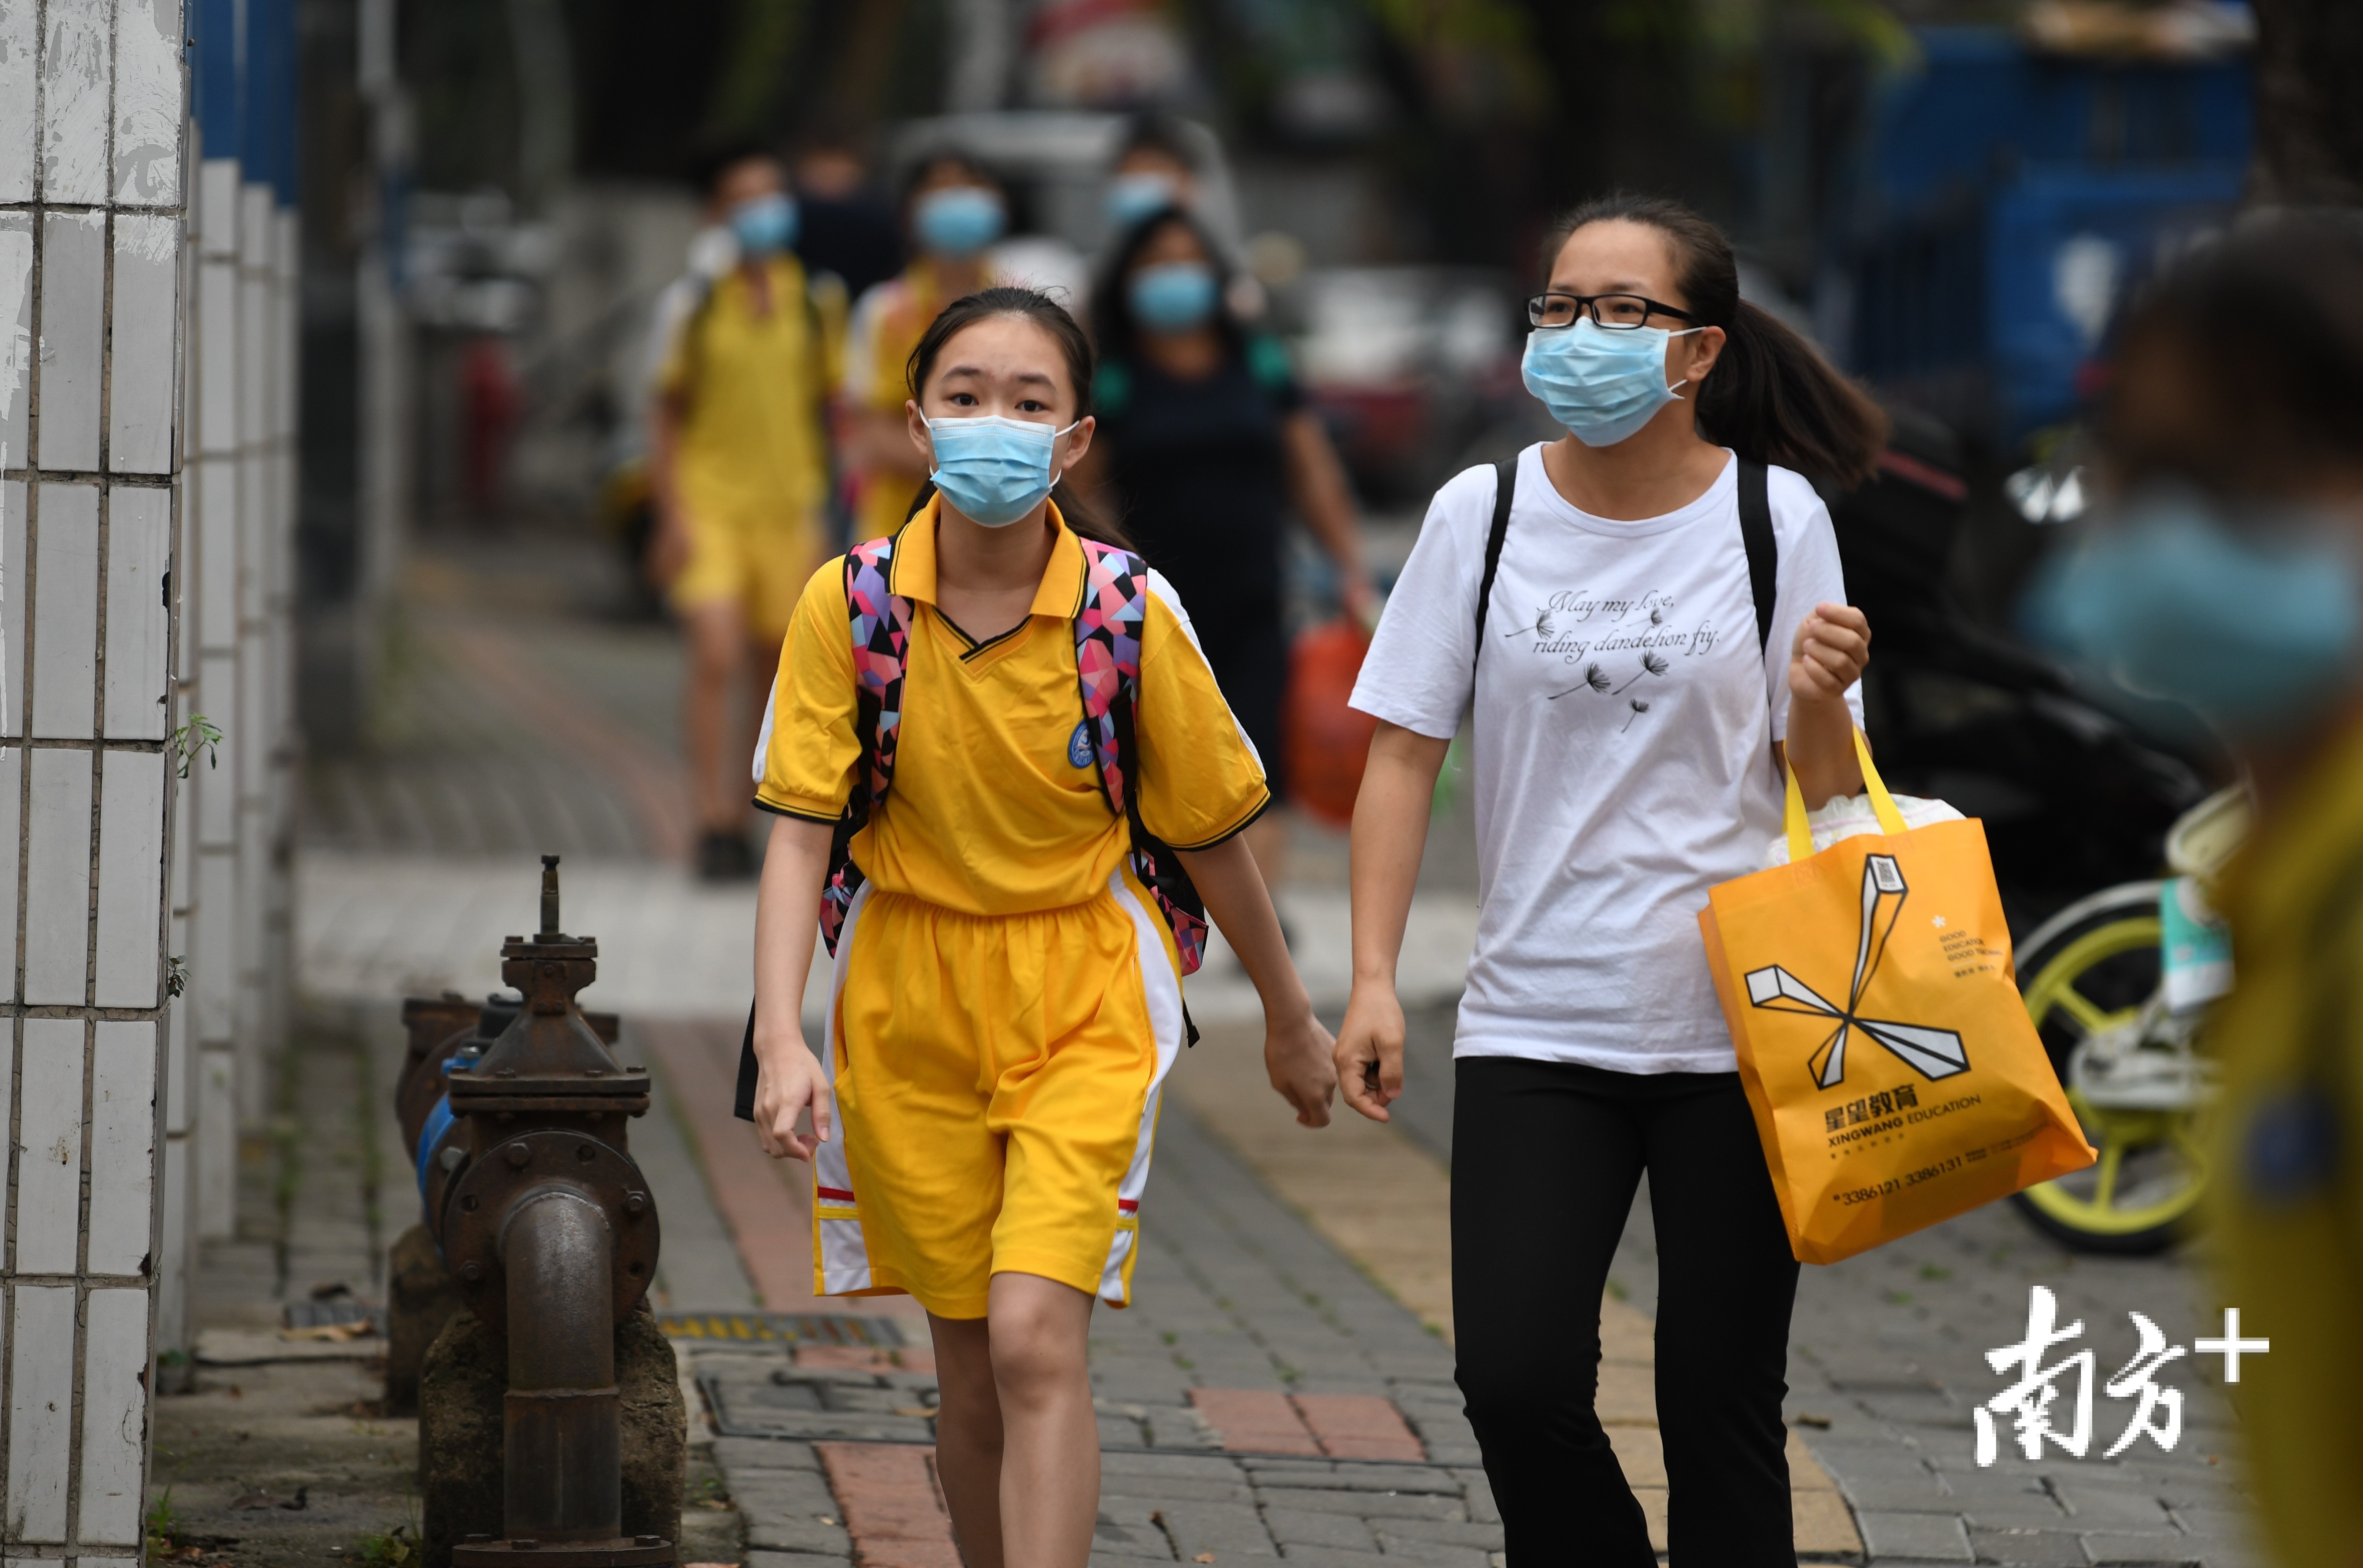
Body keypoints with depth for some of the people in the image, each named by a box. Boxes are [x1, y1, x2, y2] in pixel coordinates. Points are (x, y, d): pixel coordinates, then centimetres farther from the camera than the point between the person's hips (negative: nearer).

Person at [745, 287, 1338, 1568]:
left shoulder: (1131, 614, -11)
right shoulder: (851, 604, -9)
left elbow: (1209, 830, 2)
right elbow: (799, 833, -10)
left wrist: (1289, 1020, 13)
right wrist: (781, 1037, -23)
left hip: (1083, 994, -2)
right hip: (907, 998, 2)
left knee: (1035, 1339, -17)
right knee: (967, 1368, 10)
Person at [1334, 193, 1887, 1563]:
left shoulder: (1773, 517, 0)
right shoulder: (1481, 514, 2)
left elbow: (1824, 789, 4)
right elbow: (1405, 755, 4)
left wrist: (1818, 701, -18)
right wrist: (1373, 977, -4)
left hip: (1737, 1034, -1)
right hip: (1535, 1027, 1)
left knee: (1720, 1405, 1)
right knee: (1517, 1384, -11)